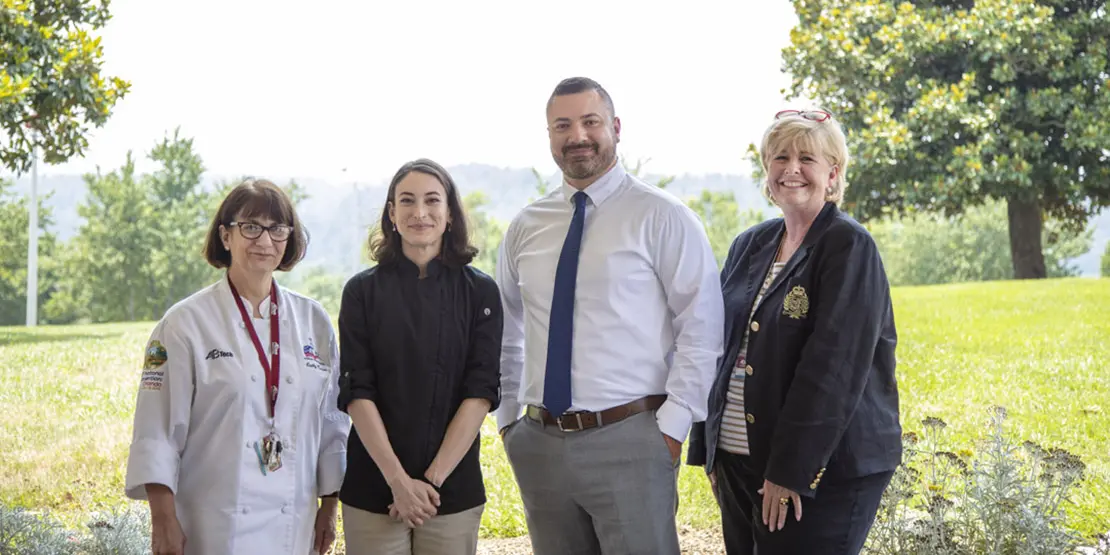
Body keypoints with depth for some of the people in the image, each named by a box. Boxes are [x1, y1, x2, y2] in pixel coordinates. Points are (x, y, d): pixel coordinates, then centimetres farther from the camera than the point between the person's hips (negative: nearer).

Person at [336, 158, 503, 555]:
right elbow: (357, 392, -4)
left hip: (454, 491, 0)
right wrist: (399, 480, -13)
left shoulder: (479, 292, 2)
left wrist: (433, 478, -12)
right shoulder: (363, 291, 2)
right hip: (374, 491, 0)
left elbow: (481, 391, -4)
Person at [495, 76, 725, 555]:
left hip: (629, 442, -4)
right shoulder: (526, 227, 11)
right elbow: (506, 336, 20)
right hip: (540, 444, 4)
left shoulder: (661, 217, -3)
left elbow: (701, 329, -6)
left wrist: (672, 427, -11)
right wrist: (508, 420, 12)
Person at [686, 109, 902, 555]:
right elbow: (720, 347, 15)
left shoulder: (848, 247, -9)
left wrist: (790, 470, -20)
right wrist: (708, 449, 11)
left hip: (823, 469, -6)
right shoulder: (750, 246, 11)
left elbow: (834, 367, -17)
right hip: (739, 463, 7)